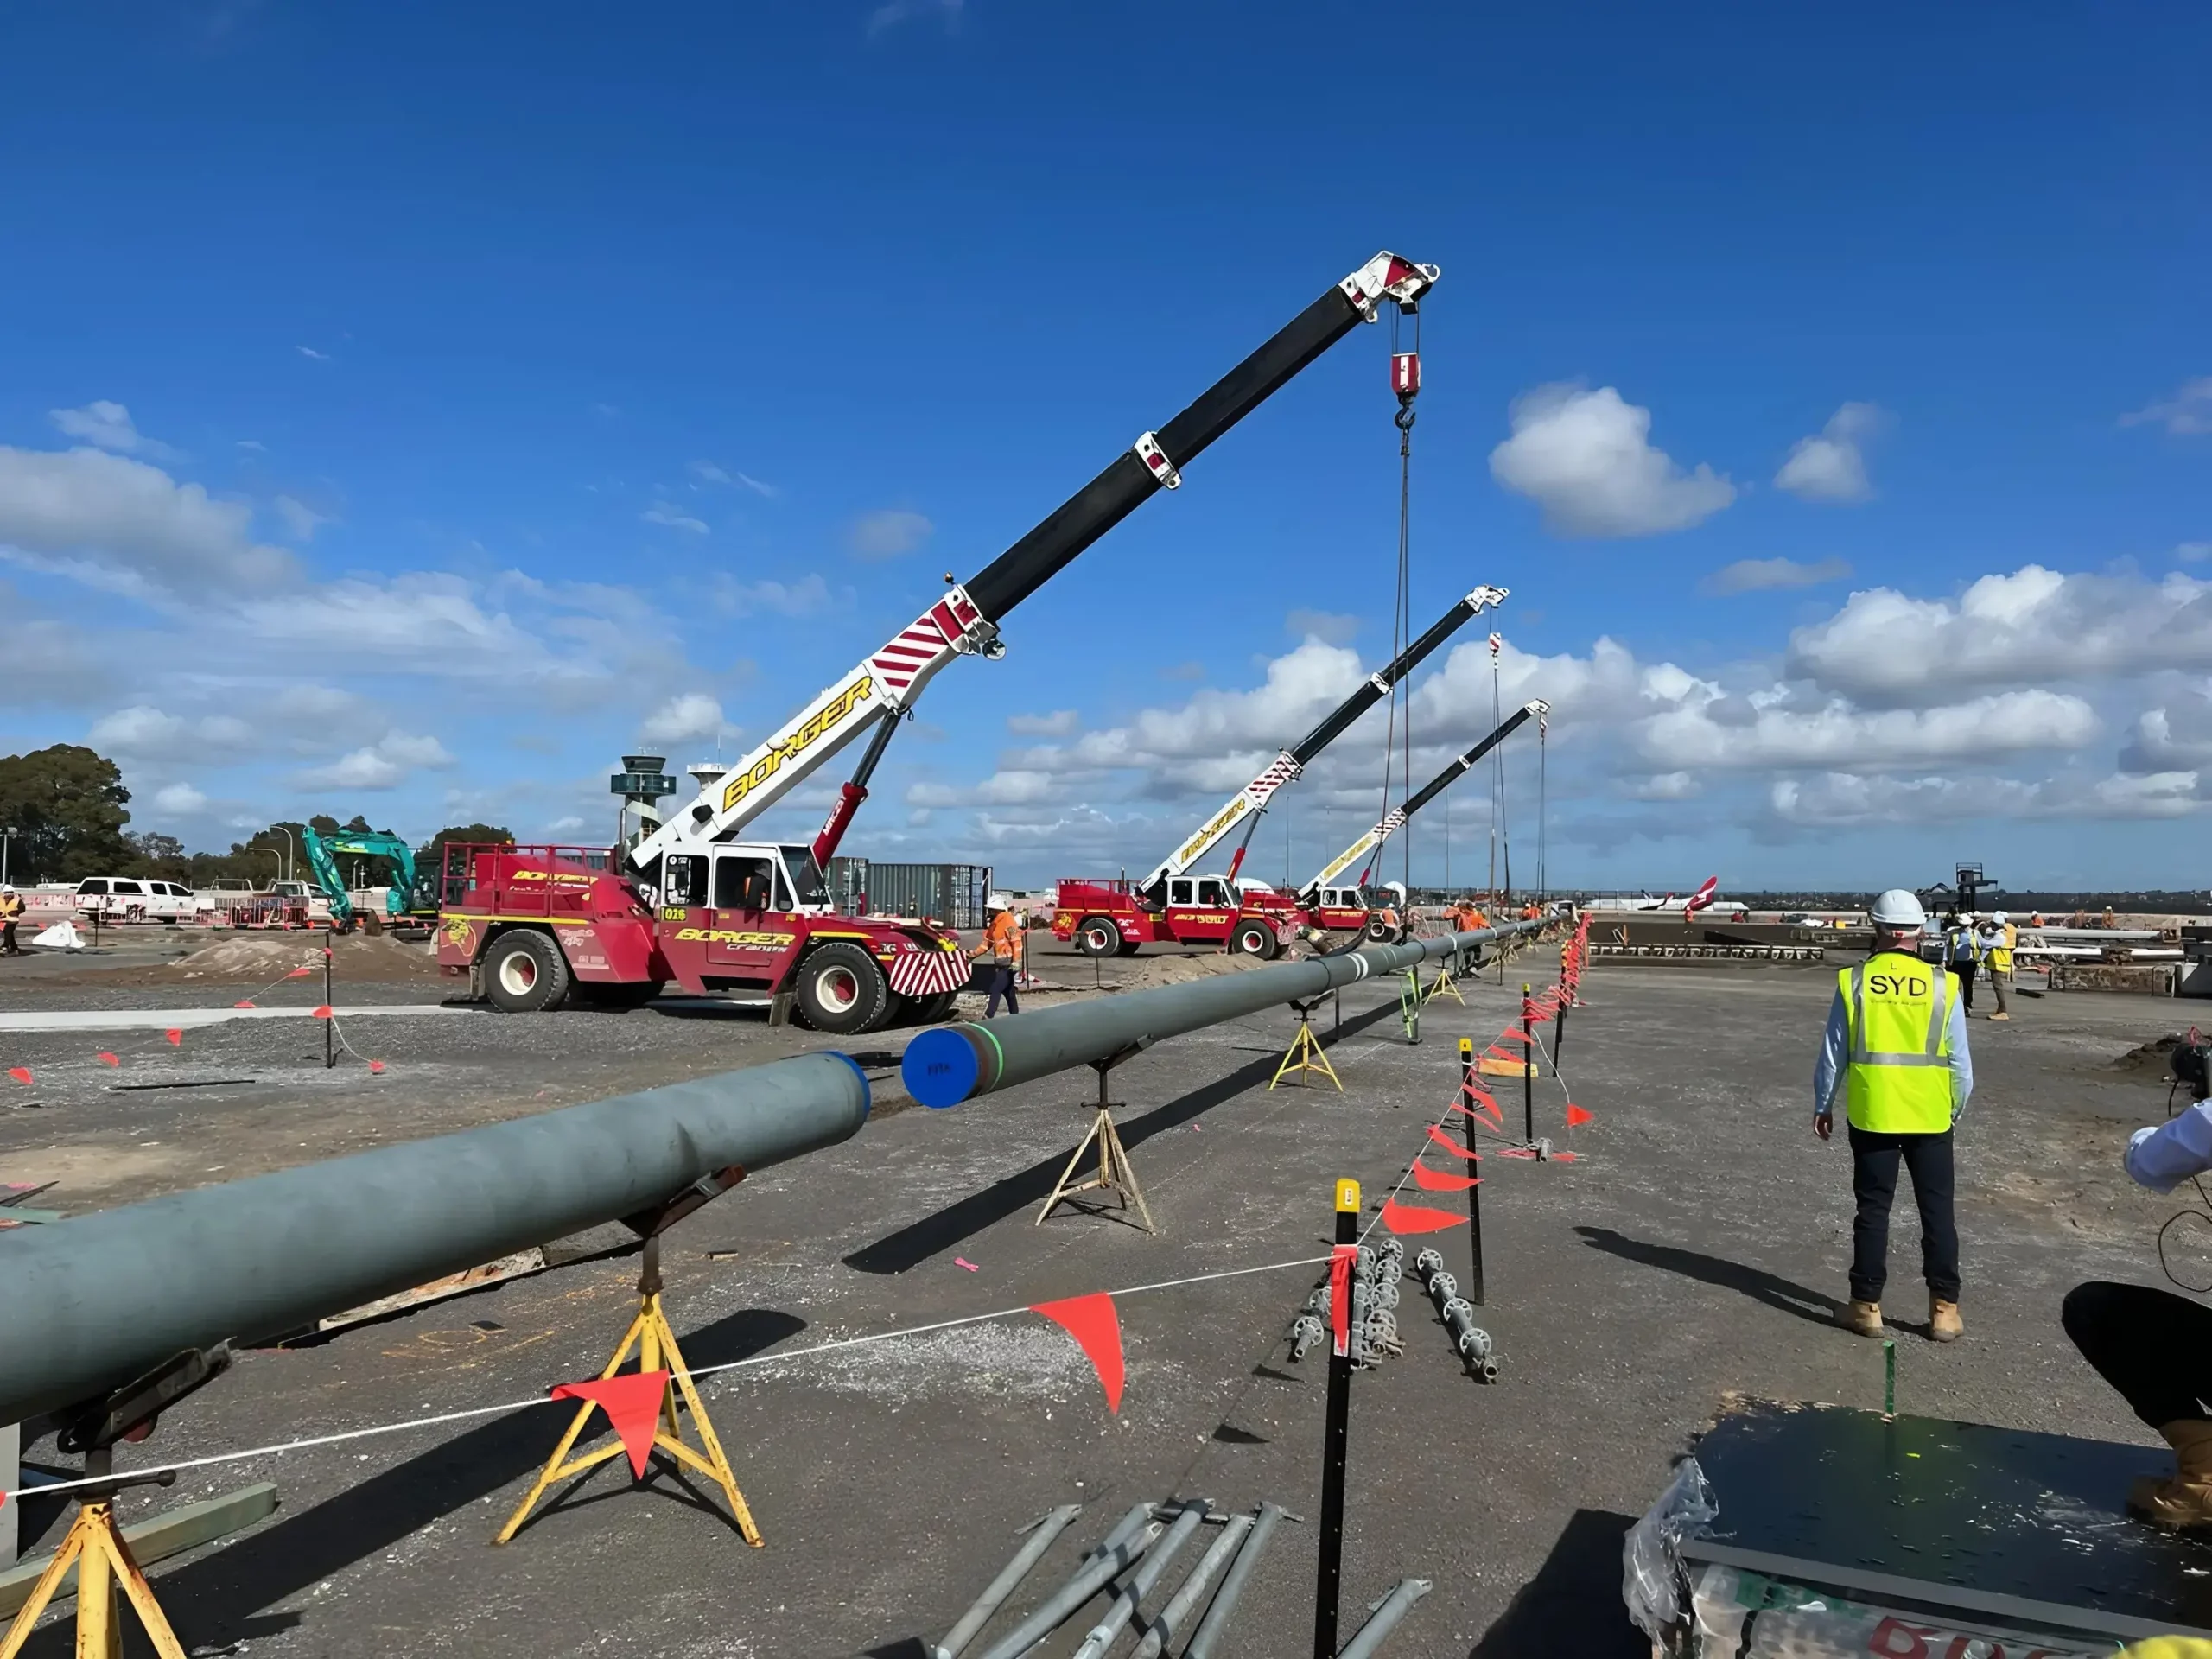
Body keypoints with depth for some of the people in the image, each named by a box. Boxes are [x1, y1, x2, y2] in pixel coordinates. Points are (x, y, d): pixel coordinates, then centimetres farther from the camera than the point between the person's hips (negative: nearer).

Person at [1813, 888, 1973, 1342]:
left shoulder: (1853, 982, -6)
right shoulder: (1943, 985, -5)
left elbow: (1833, 1054, -1)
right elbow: (1959, 1061, 0)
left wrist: (1822, 1106, 11)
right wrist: (1956, 1108, 16)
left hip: (1871, 1116, 0)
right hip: (1930, 1117, 1)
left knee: (1872, 1210, 8)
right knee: (1937, 1211, 11)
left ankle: (1866, 1306, 13)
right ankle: (1944, 1309, 15)